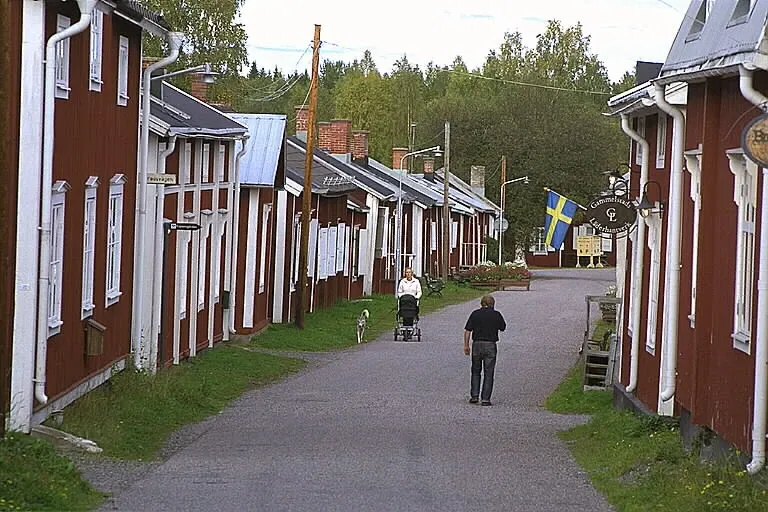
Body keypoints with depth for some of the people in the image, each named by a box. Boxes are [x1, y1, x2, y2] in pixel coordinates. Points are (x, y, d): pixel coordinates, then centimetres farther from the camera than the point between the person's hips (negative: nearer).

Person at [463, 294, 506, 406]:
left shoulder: (475, 314, 1)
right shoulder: (496, 315, -1)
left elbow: (467, 331, -2)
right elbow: (503, 327, 14)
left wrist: (466, 345, 4)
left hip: (477, 344, 1)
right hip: (490, 345, -1)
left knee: (476, 372, 16)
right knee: (488, 373, 3)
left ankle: (474, 396, 10)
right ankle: (485, 399, -1)